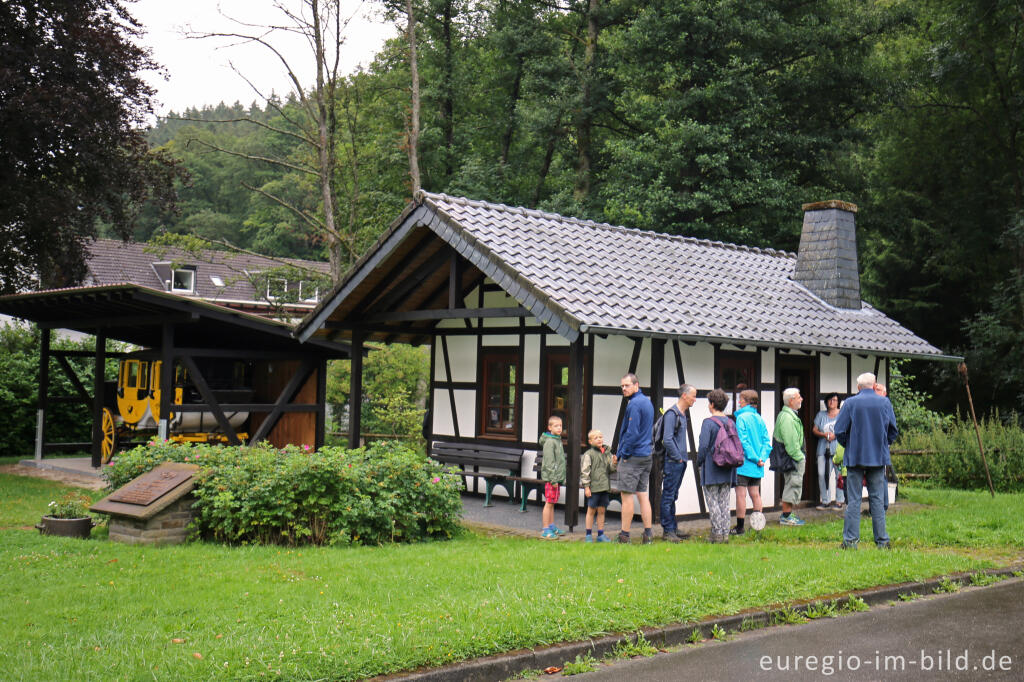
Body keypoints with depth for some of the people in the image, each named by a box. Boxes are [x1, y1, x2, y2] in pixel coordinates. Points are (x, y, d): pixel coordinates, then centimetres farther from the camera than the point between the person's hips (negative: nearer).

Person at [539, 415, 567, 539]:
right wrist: (553, 479, -20)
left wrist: (562, 478, 21)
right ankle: (545, 530, -3)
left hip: (557, 477, 9)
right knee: (549, 503, -6)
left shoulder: (558, 440, 16)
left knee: (552, 503, 15)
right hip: (550, 478, -9)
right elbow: (549, 462, -18)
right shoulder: (549, 442, -14)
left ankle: (552, 526, 23)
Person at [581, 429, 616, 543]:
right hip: (593, 487, -5)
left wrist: (614, 464, -8)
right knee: (591, 510, 2)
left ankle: (601, 534, 15)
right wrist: (586, 487, -11)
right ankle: (589, 534, 10)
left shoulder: (607, 453, 11)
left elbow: (610, 469, 13)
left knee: (601, 511, 9)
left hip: (604, 487, 5)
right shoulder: (588, 454, -6)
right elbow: (585, 471, -8)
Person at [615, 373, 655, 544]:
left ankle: (624, 535, -2)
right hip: (646, 455, 9)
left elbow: (632, 432, -20)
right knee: (643, 495, 10)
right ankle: (648, 534, 9)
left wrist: (622, 455, -11)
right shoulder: (648, 402, 15)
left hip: (632, 456, -9)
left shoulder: (634, 404, -14)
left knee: (627, 495, -5)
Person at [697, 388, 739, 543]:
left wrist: (699, 462, -3)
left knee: (712, 501, 0)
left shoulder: (708, 422, -13)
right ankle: (725, 533, 11)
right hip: (727, 471, 6)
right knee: (724, 502, 10)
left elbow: (703, 446, -18)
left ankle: (717, 533, -1)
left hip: (712, 469, -6)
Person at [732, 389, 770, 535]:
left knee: (741, 495, -1)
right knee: (755, 494, 13)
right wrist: (762, 458, -3)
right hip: (757, 467, 7)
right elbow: (767, 441, 6)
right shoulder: (759, 418, 9)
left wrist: (756, 458, -15)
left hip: (743, 463, -7)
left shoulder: (741, 418, -12)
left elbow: (742, 441, -18)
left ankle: (740, 527, 2)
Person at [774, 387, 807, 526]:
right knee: (793, 484, -7)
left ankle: (787, 514, 24)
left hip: (796, 456, 11)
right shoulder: (786, 417, -19)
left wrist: (801, 456, 18)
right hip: (793, 457, -11)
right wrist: (799, 457, -17)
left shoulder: (791, 415, 18)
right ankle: (786, 516, -2)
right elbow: (790, 441, -22)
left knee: (792, 485, 16)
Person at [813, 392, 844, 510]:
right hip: (823, 449, 3)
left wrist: (835, 435, -11)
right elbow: (814, 430, 13)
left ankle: (839, 501, 1)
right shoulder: (821, 415, 17)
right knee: (821, 474, -3)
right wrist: (824, 434, -5)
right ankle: (825, 500, 6)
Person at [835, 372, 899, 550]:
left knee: (854, 499, 2)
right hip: (879, 457, 2)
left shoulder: (850, 403, -5)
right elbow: (893, 430, 6)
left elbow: (839, 431, -6)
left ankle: (850, 540, 1)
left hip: (855, 456, -2)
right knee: (878, 499, 7)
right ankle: (882, 540, 8)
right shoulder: (884, 402, 2)